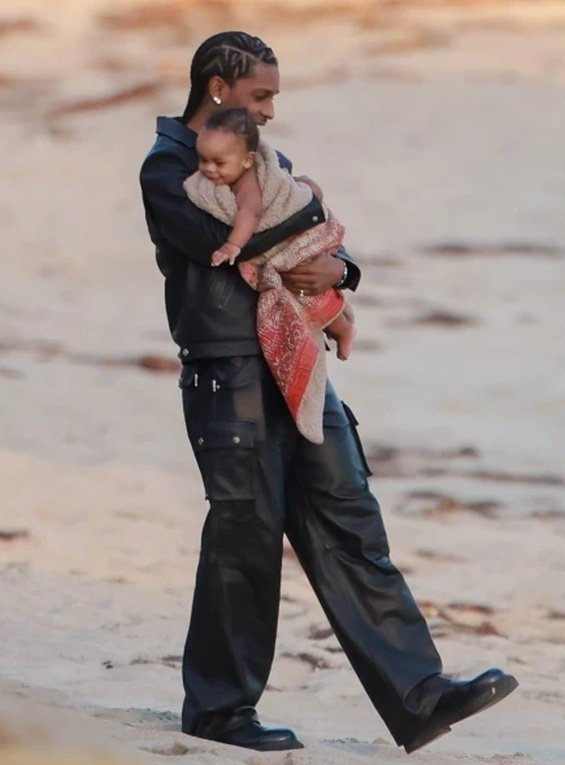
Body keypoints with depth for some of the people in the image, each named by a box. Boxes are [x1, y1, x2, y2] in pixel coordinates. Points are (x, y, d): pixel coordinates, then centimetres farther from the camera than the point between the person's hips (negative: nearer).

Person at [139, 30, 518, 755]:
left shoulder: (269, 164, 20)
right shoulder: (167, 169, -4)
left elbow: (327, 241, 16)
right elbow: (223, 240, -19)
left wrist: (336, 266, -8)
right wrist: (307, 208, -5)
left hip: (298, 370, 7)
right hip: (227, 377, -7)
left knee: (349, 527, 0)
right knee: (246, 537, -3)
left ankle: (419, 696, -5)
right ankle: (219, 708, 11)